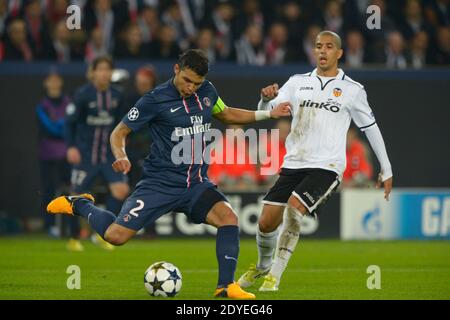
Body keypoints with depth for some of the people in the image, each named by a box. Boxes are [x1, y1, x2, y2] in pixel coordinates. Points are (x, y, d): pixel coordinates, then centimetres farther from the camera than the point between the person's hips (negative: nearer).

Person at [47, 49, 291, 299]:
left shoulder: (207, 92, 5)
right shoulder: (156, 100, -11)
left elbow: (226, 114, 26)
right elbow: (120, 132, -4)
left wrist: (268, 114, 20)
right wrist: (121, 157, -25)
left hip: (196, 183, 4)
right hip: (160, 182, -4)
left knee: (228, 217, -22)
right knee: (115, 236, -12)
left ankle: (225, 286, -15)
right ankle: (79, 205, 18)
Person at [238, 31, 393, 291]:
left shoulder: (352, 90, 2)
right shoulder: (298, 83, 10)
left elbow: (371, 128, 10)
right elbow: (266, 113, 3)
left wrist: (386, 170, 13)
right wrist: (266, 98, -21)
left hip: (326, 167, -4)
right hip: (293, 164, 4)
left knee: (293, 210, -25)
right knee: (267, 221, -1)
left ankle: (275, 276, -14)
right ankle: (263, 266, 30)